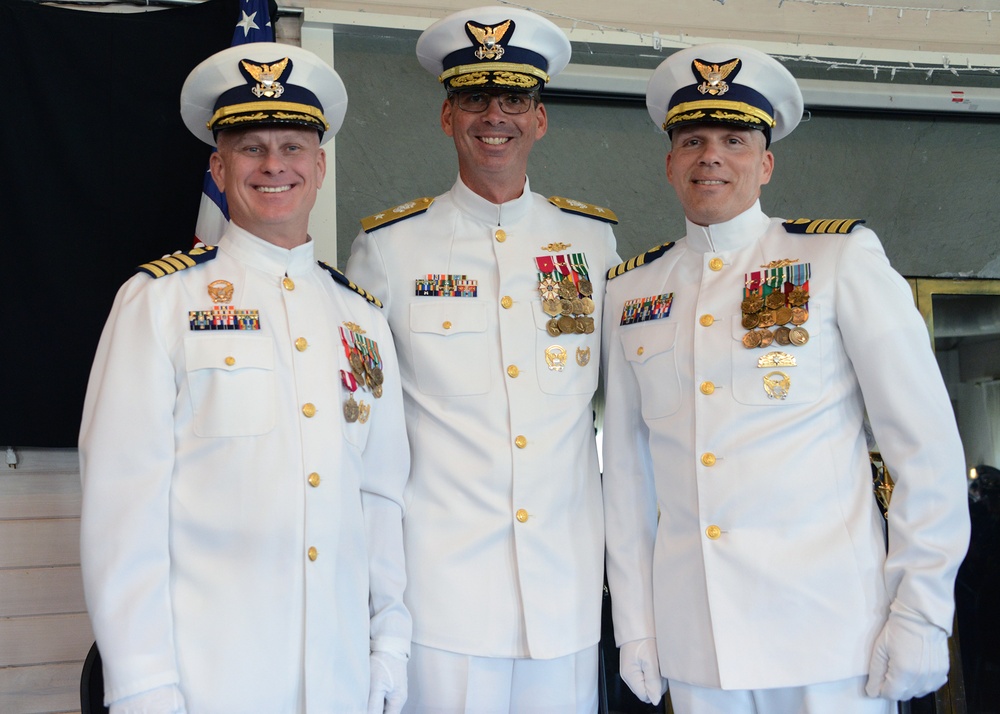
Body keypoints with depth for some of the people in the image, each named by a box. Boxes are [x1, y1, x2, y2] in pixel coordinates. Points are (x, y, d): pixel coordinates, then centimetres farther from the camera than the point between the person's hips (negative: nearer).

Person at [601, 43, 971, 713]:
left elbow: (928, 448, -4)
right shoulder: (630, 291, 7)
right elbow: (627, 469, 9)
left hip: (831, 633, -3)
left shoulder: (842, 259, -2)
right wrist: (634, 626, 8)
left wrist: (922, 615, -7)